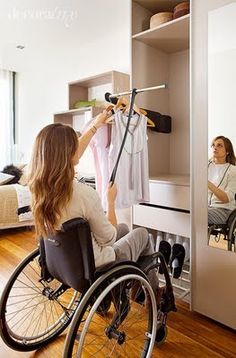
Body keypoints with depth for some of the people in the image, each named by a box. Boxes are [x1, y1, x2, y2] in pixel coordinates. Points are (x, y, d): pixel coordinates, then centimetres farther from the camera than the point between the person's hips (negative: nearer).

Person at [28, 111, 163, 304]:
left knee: (123, 228, 27)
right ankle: (153, 291, 42)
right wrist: (111, 200, -8)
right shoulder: (84, 193, -35)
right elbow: (109, 239, -21)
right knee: (142, 234, 19)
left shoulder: (40, 185, -12)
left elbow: (72, 155, 5)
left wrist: (96, 125, 16)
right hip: (94, 270, -6)